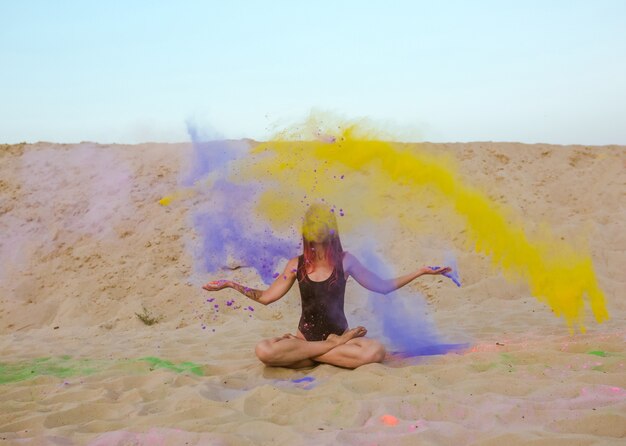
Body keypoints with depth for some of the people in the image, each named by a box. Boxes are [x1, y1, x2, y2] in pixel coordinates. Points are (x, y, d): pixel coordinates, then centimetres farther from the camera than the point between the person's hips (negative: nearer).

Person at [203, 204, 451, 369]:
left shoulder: (345, 261, 0)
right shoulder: (297, 265, 1)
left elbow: (382, 286, 7)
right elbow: (266, 297, 8)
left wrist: (420, 272, 0)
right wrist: (231, 285, 1)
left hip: (340, 334, 0)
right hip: (305, 337, 0)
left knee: (376, 351, -33)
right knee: (263, 351, -31)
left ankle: (307, 356, -16)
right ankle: (336, 347, -18)